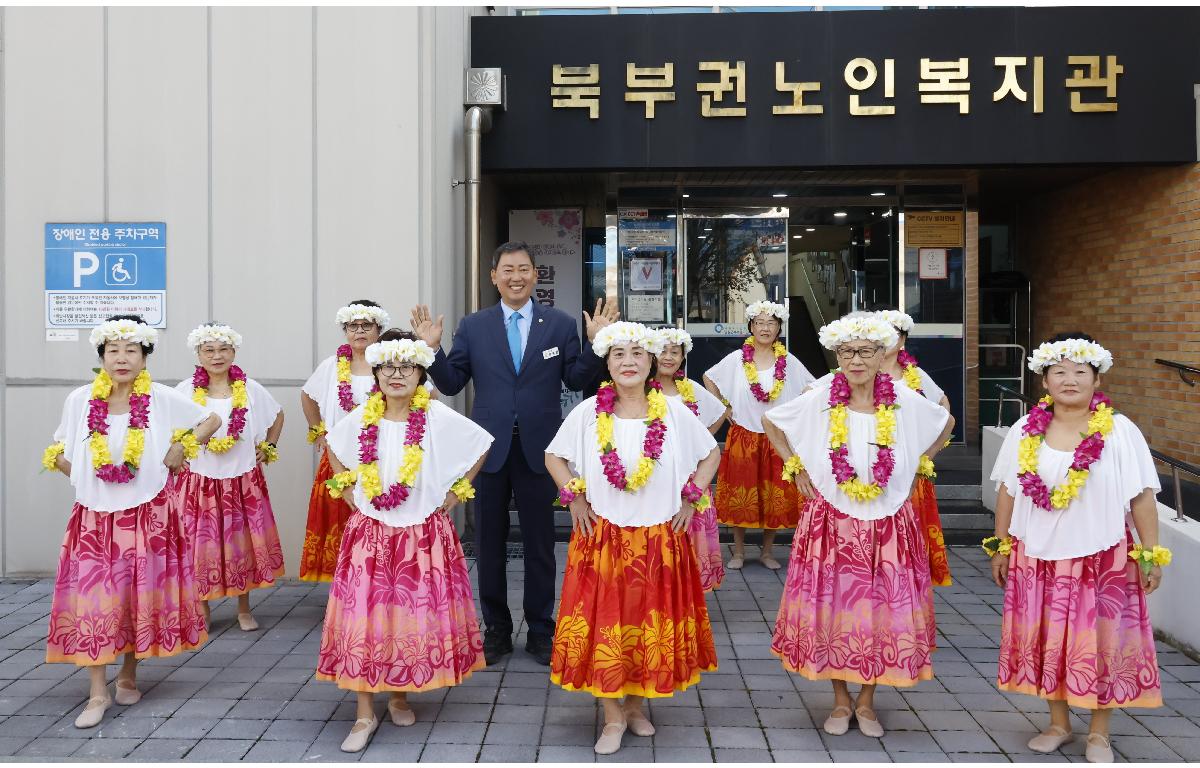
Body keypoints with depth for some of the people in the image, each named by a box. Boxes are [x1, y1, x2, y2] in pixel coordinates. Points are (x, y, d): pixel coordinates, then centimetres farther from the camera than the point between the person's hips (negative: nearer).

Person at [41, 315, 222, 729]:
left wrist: (181, 447, -5)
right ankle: (98, 693, 8)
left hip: (149, 515, -1)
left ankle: (129, 676, 26)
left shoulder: (163, 399, -6)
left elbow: (212, 420, 6)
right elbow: (58, 452, 13)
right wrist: (84, 476, -1)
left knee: (141, 597, 6)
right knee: (92, 600, -2)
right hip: (95, 516, 1)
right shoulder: (79, 400, -1)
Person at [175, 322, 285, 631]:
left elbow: (278, 415, 14)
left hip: (243, 481, 1)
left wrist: (268, 448, 8)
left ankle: (244, 610, 24)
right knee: (201, 547, 4)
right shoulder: (185, 391, -5)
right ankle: (202, 611, 22)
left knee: (243, 544, 9)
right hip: (199, 482, -1)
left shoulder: (251, 390, -2)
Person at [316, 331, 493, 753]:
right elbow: (333, 445, 20)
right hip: (370, 532, 1)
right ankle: (365, 713, 11)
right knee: (363, 617, -1)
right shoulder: (360, 419, -1)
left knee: (416, 617, 6)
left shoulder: (439, 418, -9)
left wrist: (457, 491, 1)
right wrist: (345, 487, 10)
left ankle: (400, 695, 28)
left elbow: (482, 445, 2)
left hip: (425, 534, -1)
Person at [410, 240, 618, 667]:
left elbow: (576, 381, 0)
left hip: (538, 448, -1)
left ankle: (540, 630, 24)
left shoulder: (560, 323, 2)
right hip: (489, 448, 1)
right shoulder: (472, 326, 4)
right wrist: (432, 348, -12)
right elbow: (451, 383, 2)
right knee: (489, 543, 11)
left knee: (540, 543, 9)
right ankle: (496, 630, 26)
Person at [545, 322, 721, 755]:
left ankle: (636, 704, 31)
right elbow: (553, 455, 9)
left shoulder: (674, 412, -3)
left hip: (661, 540, 1)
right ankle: (613, 715, 20)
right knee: (604, 626, 3)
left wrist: (691, 499, 3)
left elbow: (711, 453, 10)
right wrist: (574, 498, 0)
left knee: (651, 627, 9)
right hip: (602, 540, -1)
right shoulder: (588, 412, -4)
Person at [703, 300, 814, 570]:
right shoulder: (736, 359, -1)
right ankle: (738, 552, 15)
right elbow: (709, 378, 11)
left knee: (776, 497, 4)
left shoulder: (789, 362, 1)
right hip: (743, 437, -1)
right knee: (740, 496, 2)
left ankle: (767, 552, 19)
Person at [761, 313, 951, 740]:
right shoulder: (818, 402, -7)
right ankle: (841, 700, 25)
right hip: (831, 525, 0)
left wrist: (915, 464, 6)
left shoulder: (907, 402, -6)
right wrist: (796, 467, 3)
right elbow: (770, 421, 8)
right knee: (831, 612, 5)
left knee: (883, 612, 6)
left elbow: (946, 424, 14)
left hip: (889, 528, 1)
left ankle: (867, 700, 26)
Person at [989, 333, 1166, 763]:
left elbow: (1142, 498, -5)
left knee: (1101, 643, 7)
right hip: (1038, 557, 3)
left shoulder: (1120, 432, -8)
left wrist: (1150, 554, -6)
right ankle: (1059, 724, 30)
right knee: (1046, 641, 11)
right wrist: (1000, 547, 7)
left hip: (1102, 559, -2)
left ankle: (1099, 733, 27)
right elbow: (1007, 492, 6)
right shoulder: (1025, 431, 0)